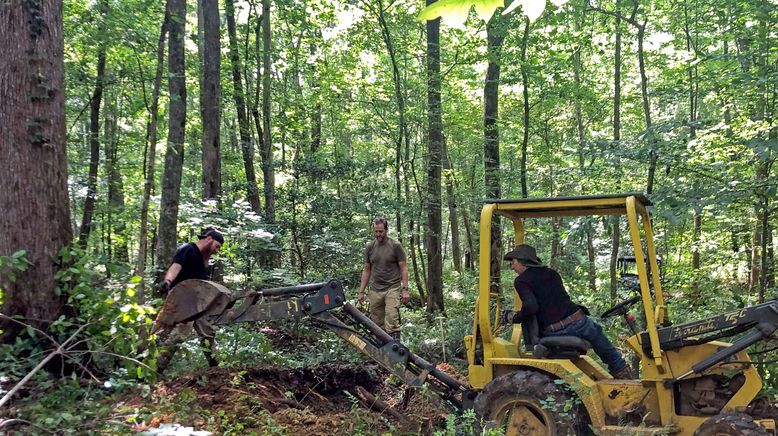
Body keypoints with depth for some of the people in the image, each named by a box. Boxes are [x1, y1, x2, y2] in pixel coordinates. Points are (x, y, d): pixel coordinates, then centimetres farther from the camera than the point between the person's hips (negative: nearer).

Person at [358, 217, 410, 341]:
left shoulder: (395, 246, -2)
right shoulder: (369, 247, 9)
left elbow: (403, 268, -2)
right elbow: (366, 270, 14)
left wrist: (405, 289, -9)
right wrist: (361, 291, 9)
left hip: (392, 289, -4)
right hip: (375, 290, 4)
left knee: (392, 321, -14)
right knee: (377, 324, 6)